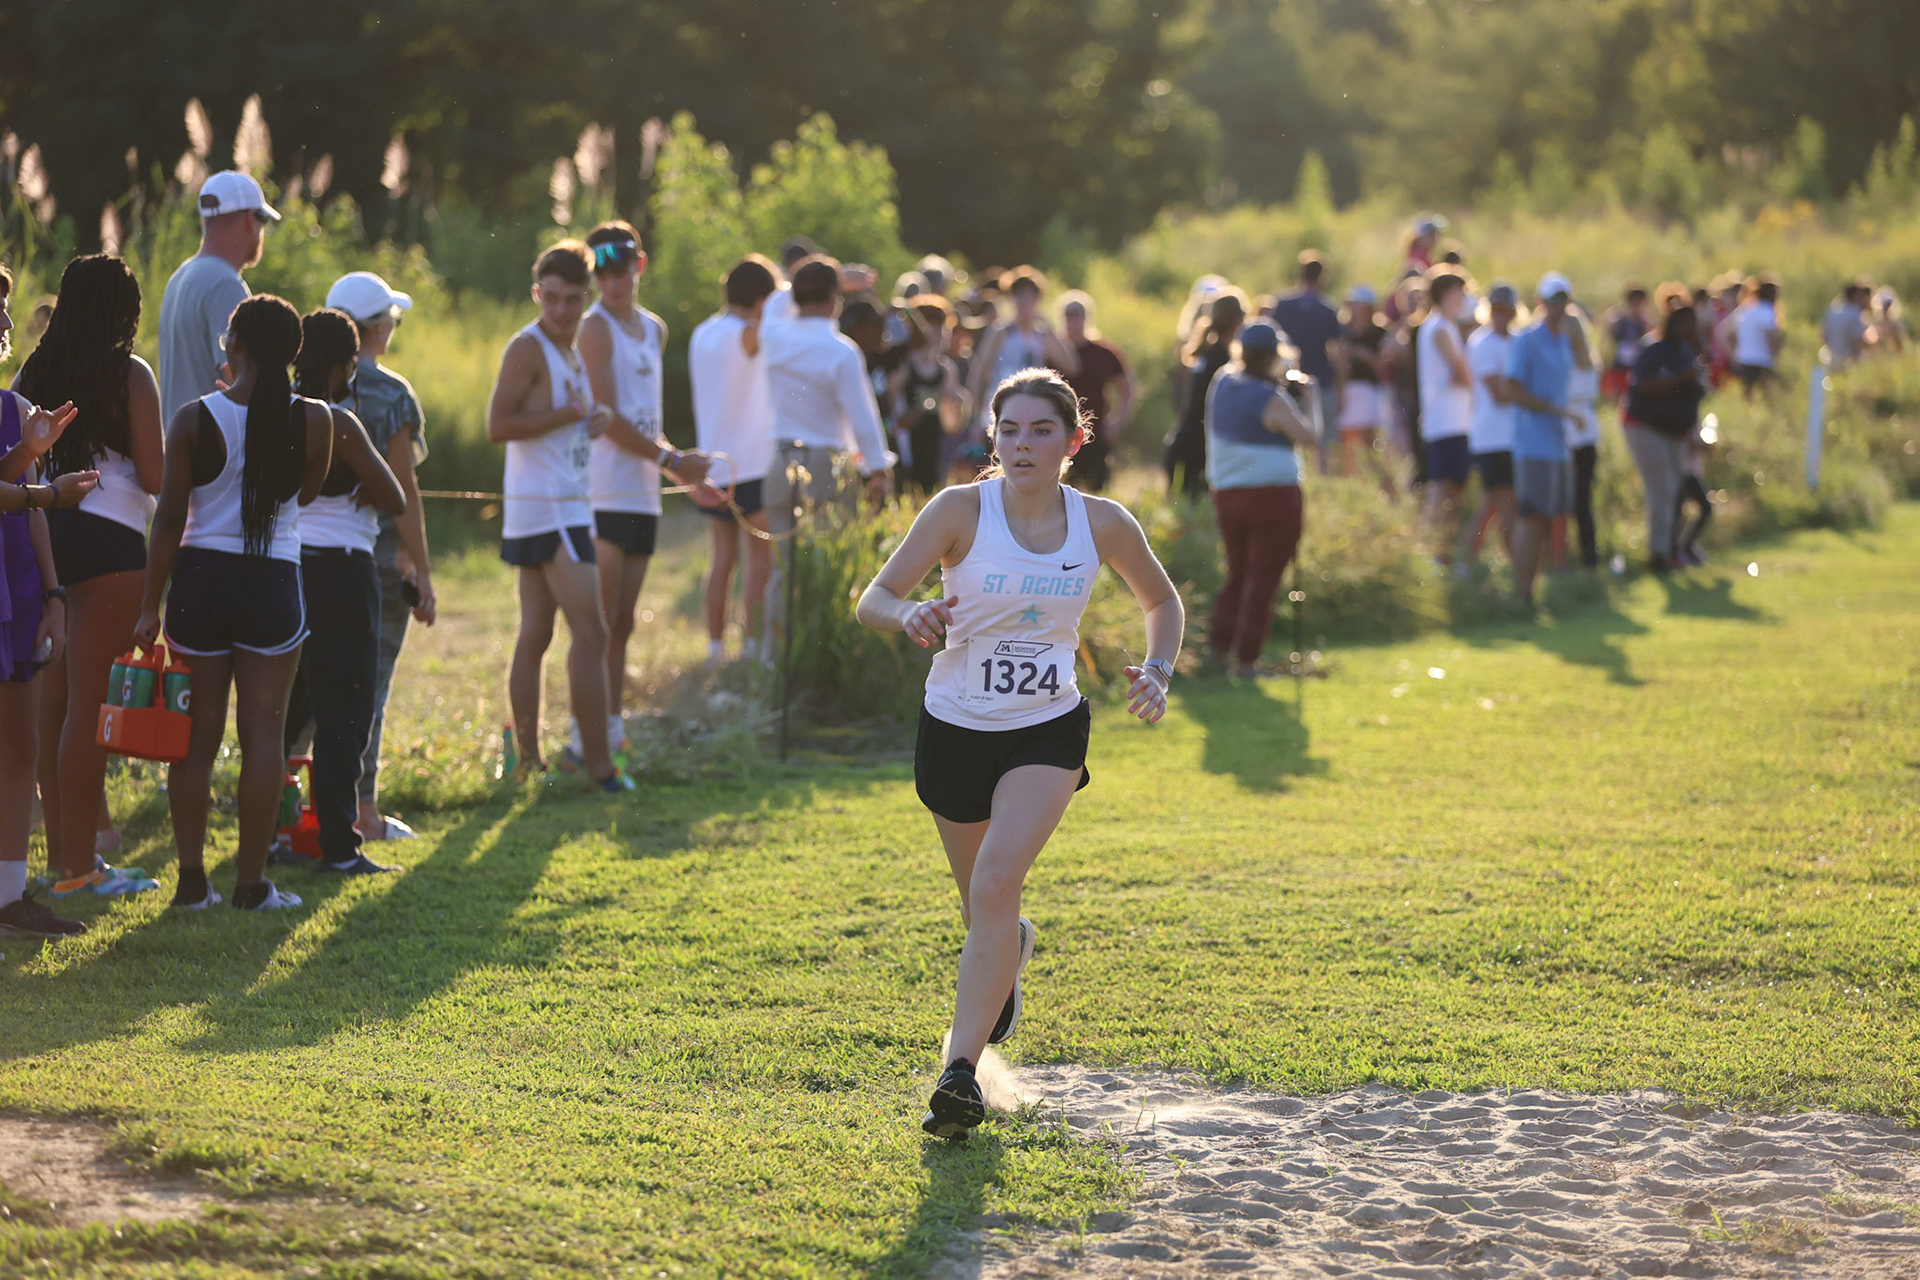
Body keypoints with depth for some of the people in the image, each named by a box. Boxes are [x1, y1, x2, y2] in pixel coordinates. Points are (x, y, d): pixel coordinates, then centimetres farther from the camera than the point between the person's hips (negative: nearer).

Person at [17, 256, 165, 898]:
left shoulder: (34, 371, 8)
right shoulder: (130, 375, -8)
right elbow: (154, 477, -11)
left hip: (44, 532, 6)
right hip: (108, 539, -6)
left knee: (52, 700, 12)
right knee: (89, 701, -4)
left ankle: (60, 852, 18)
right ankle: (79, 867, -2)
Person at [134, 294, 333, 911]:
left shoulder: (193, 420, -6)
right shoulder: (313, 421, -5)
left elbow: (169, 519, -5)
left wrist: (150, 606, 1)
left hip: (200, 578, 1)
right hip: (273, 583, 0)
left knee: (198, 733, 7)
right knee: (263, 731, 5)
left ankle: (192, 880, 9)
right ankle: (251, 881, 4)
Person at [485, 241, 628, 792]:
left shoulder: (571, 350, 17)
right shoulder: (528, 348, -11)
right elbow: (498, 426, -19)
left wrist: (598, 415, 6)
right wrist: (570, 416, -18)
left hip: (565, 507, 10)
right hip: (546, 506, -10)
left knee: (535, 636, 11)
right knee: (590, 632, -13)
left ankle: (528, 758, 15)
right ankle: (598, 762, -13)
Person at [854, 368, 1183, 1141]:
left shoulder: (1102, 523, -6)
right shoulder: (963, 509, -13)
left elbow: (1162, 600, 12)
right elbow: (873, 600, -17)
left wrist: (1158, 670, -7)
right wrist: (909, 615, -40)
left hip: (1048, 731, -1)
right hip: (955, 729, 1)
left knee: (996, 884, -21)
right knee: (982, 903, 17)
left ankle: (961, 1071, -22)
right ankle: (1014, 951, 55)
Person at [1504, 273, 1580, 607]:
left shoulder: (1564, 341, 18)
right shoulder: (1526, 340, -7)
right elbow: (1513, 391, -13)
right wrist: (1556, 408, -17)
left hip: (1558, 443, 8)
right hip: (1534, 444, -8)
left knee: (1546, 518, 8)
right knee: (1531, 518, -12)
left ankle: (1529, 589, 12)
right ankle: (1521, 592, -11)